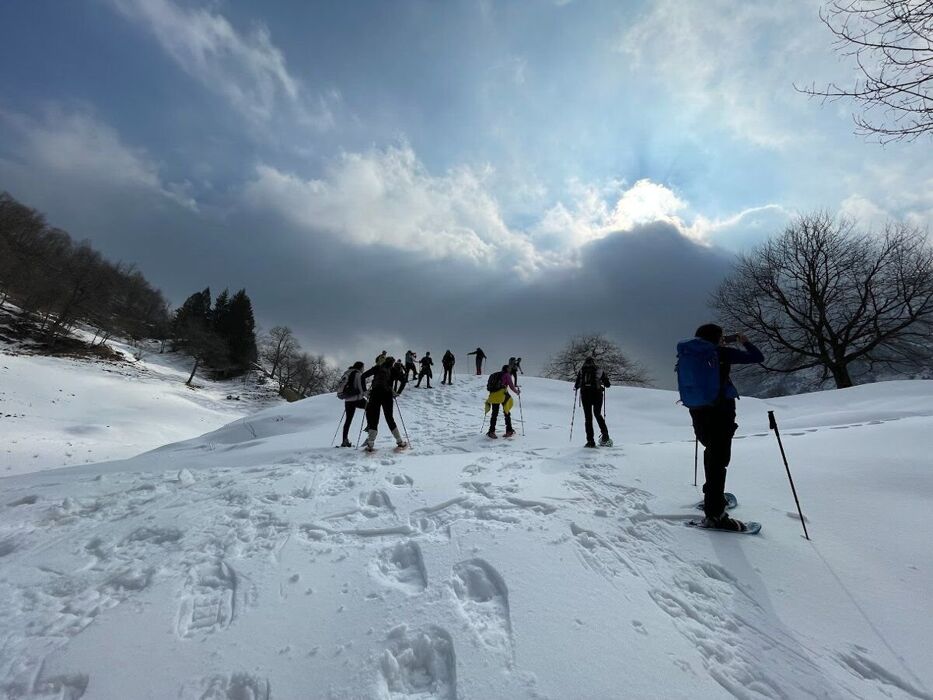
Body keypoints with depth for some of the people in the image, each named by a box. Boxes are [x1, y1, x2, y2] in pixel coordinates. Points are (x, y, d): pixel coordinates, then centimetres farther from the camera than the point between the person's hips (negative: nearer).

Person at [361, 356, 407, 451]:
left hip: (375, 394, 0)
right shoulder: (393, 370, 9)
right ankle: (400, 441, 14)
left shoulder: (377, 368, 13)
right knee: (390, 418, 13)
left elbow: (363, 376, 9)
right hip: (387, 395, 0)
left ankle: (370, 444, -6)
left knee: (373, 419, 4)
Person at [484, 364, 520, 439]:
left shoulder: (494, 375, 22)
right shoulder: (507, 375, 4)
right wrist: (517, 391, 19)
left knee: (494, 414, 11)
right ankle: (509, 431, 11)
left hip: (493, 395, 5)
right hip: (502, 394, -5)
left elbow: (489, 386, 24)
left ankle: (491, 432, 5)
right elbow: (511, 386, 1)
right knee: (507, 413, 9)